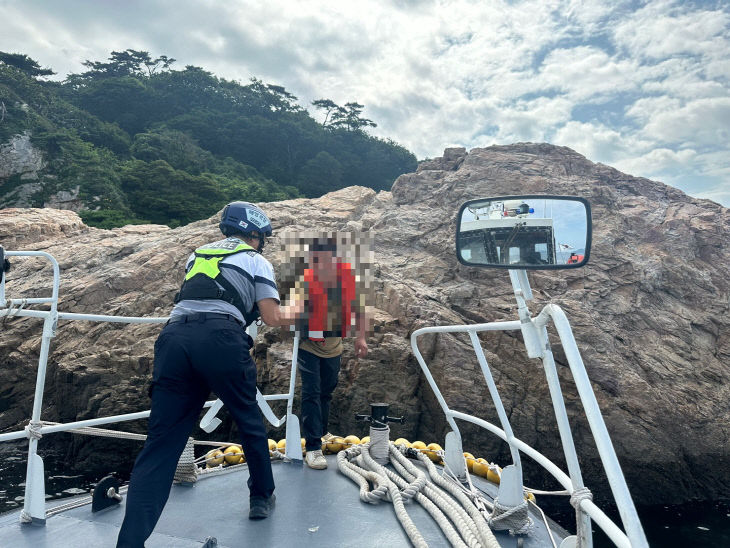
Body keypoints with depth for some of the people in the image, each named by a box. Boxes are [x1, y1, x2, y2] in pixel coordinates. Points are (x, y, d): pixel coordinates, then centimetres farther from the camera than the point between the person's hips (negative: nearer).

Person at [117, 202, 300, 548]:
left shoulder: (197, 255, 32)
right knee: (249, 421, 20)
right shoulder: (256, 261, 17)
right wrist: (291, 314, 34)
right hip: (221, 339, -3)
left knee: (161, 441, 3)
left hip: (174, 335, 4)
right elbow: (272, 318, 11)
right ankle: (262, 498, 35)